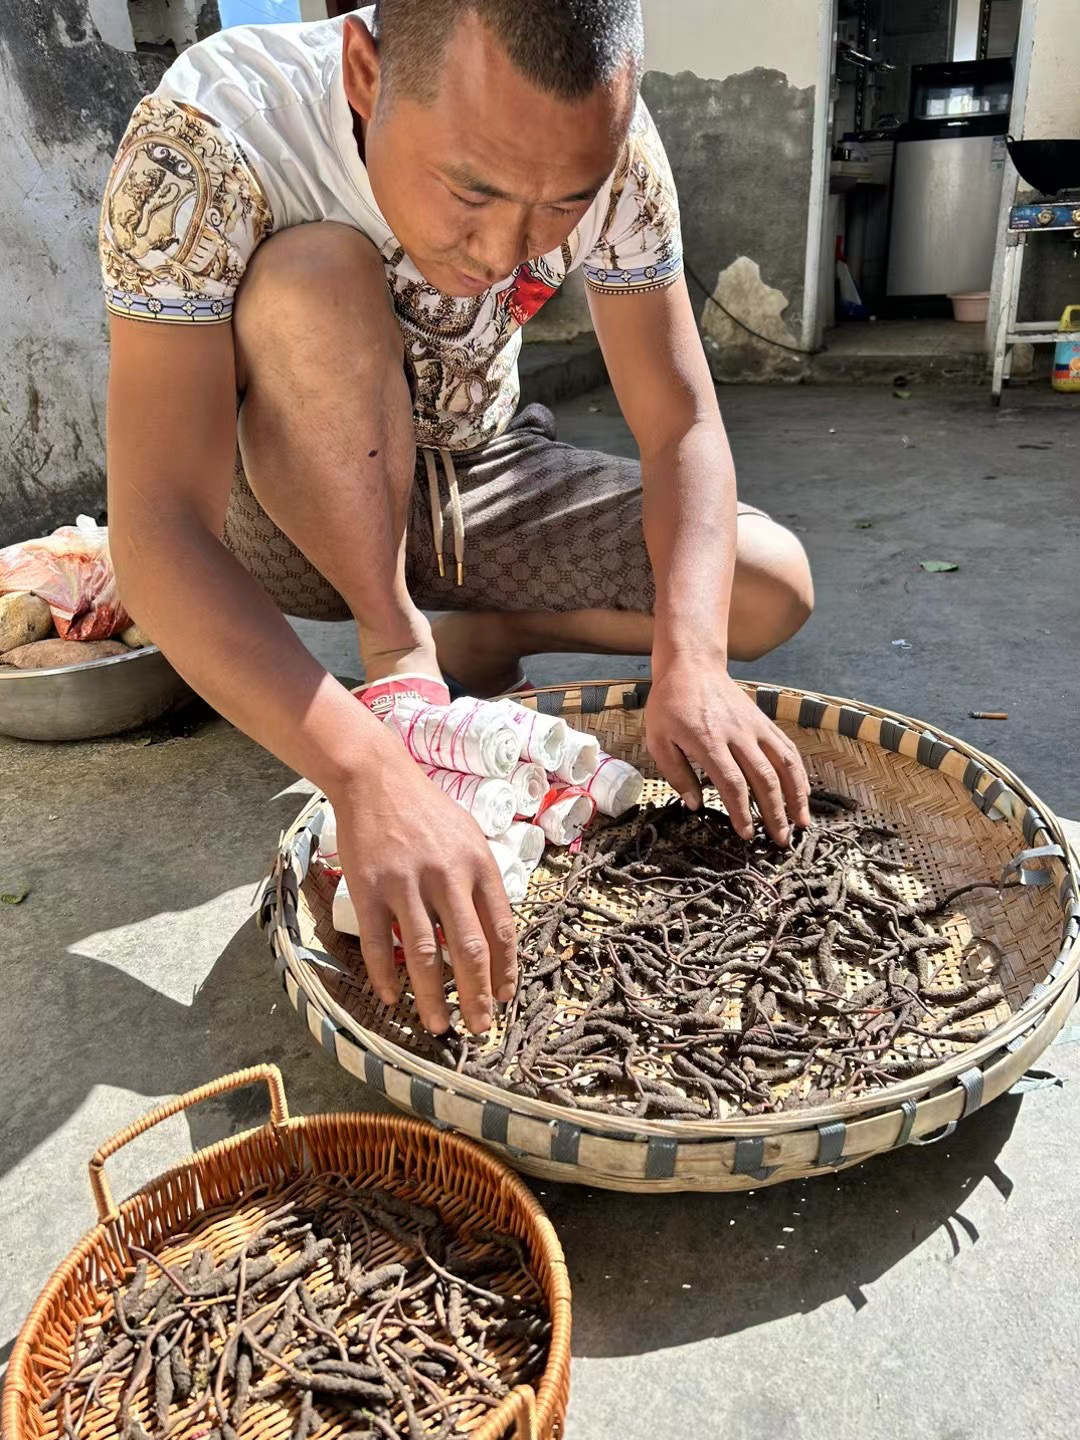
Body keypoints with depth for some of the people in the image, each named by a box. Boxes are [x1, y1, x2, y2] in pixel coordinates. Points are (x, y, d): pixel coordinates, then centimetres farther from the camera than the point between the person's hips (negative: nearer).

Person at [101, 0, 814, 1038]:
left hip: (482, 478, 3)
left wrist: (689, 663, -36)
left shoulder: (605, 149, -21)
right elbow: (155, 536, -37)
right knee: (316, 271, -33)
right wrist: (370, 776, -51)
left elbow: (683, 428, -18)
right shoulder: (203, 144, -31)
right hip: (294, 512, -2)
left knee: (769, 590, -12)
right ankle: (396, 653, -16)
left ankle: (463, 642, 0)